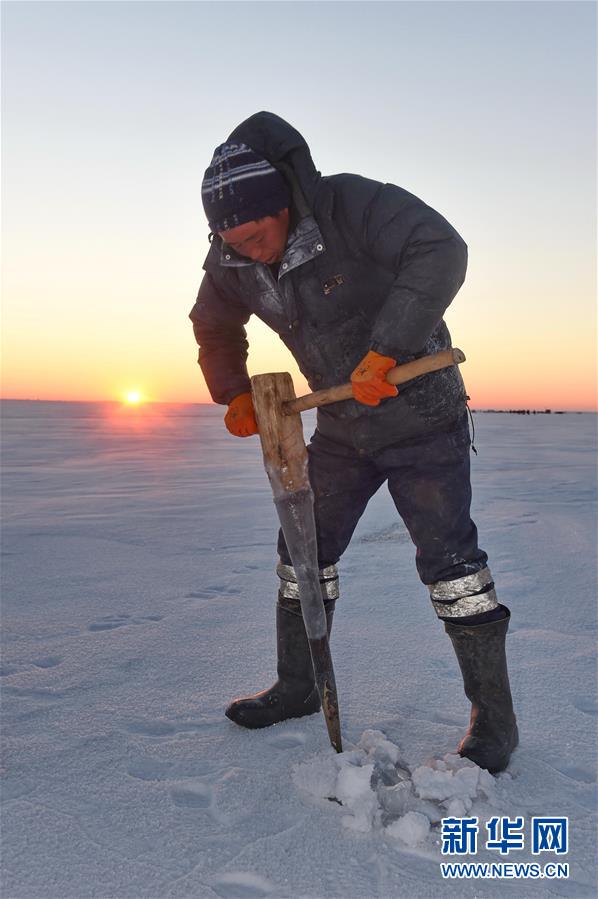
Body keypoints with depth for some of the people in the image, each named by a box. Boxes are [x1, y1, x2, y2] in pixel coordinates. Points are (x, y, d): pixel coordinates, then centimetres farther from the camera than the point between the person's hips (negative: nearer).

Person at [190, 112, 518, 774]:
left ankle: (493, 716, 9)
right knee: (304, 548, 8)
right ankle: (298, 687, 27)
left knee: (448, 557, -8)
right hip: (342, 430, 6)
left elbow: (440, 251, -35)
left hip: (421, 416, -6)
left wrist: (384, 352, -39)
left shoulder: (350, 205, -23)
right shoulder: (232, 259, -4)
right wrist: (233, 395, 3)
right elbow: (214, 325, 15)